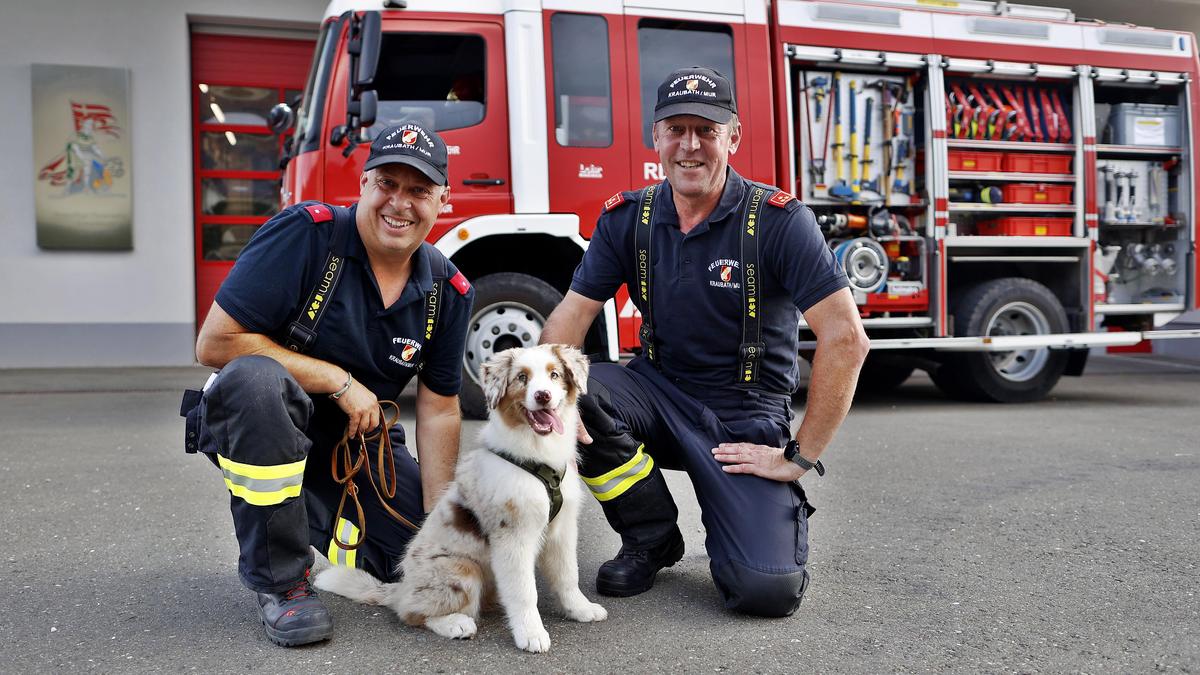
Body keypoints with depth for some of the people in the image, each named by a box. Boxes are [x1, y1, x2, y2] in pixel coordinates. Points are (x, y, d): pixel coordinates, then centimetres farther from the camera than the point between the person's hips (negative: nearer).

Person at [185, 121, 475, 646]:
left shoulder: (449, 291, -7)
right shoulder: (307, 231, -21)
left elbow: (438, 411, -1)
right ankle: (279, 580, -20)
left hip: (354, 440, 4)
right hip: (258, 425, -4)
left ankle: (318, 522, 22)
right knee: (256, 378, -39)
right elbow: (215, 343, -24)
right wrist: (339, 381, -22)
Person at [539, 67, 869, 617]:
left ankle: (779, 510, 17)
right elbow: (572, 314, -4)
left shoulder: (778, 219, -15)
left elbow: (846, 338, -20)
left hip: (744, 416, -4)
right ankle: (652, 539, 0)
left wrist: (800, 457, -19)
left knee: (768, 590, -22)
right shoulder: (626, 218, -2)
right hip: (659, 394, 4)